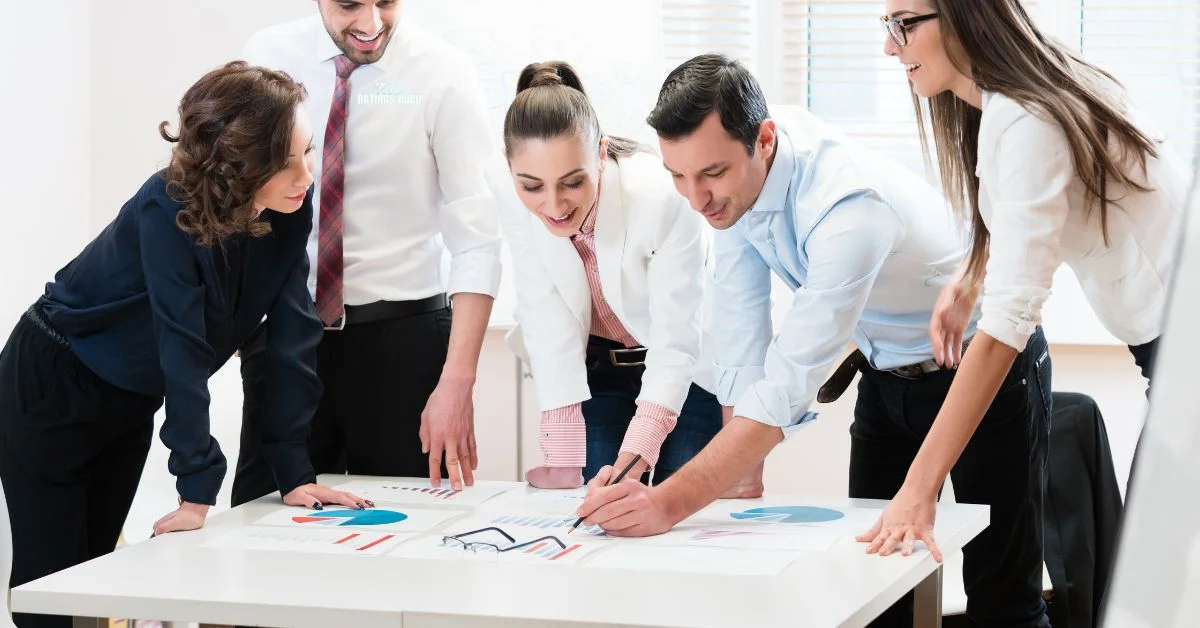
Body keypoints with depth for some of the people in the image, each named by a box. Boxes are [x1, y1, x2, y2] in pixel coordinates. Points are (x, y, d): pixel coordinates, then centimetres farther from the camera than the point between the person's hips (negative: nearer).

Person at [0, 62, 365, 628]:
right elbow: (183, 347, -33)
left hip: (133, 402, 6)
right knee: (52, 577, -2)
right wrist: (198, 491, -33)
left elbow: (292, 337, -13)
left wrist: (295, 473, -15)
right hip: (52, 387, -6)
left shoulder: (291, 210, -15)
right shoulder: (167, 212, -31)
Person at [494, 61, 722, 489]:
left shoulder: (664, 197, -33)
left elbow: (675, 347, -31)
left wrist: (629, 466, -41)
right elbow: (551, 328, -20)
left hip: (686, 373, -3)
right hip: (597, 369, 3)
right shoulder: (516, 206, -21)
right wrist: (562, 461, -24)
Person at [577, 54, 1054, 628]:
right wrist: (746, 480, -11)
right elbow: (742, 359, -8)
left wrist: (669, 504, -47)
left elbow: (791, 385, -41)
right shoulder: (733, 171, -15)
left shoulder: (847, 205, -37)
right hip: (885, 373, 7)